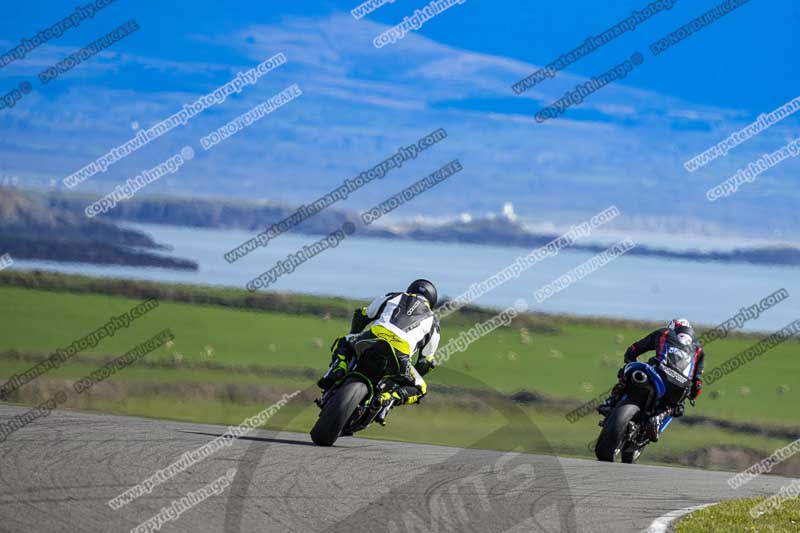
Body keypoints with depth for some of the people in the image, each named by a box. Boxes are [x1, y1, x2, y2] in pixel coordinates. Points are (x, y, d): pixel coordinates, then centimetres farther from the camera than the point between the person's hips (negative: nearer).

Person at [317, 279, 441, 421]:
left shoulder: (392, 298, 31)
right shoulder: (432, 321, 30)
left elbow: (360, 317, 35)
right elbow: (426, 361, 33)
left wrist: (354, 337, 53)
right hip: (399, 355, -1)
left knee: (342, 343, 33)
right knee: (419, 388, 22)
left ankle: (338, 370, 0)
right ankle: (390, 398, -10)